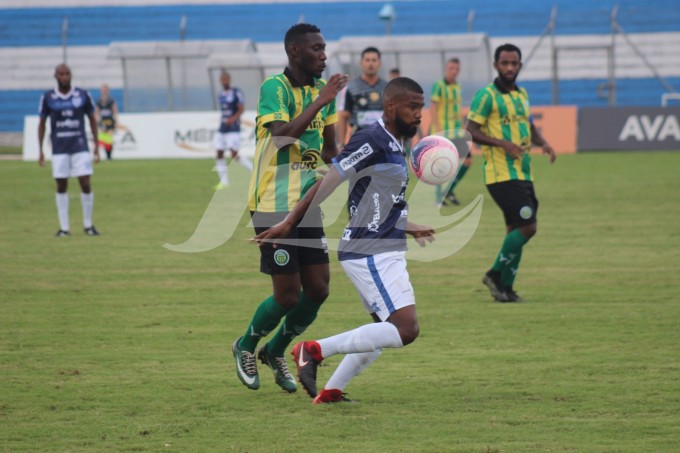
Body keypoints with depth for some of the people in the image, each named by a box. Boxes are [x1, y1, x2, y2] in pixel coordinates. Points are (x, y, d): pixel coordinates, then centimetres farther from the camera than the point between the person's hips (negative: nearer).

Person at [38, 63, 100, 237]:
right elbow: (42, 124, 8)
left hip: (80, 147, 0)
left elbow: (92, 120, 9)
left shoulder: (83, 95, 0)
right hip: (59, 149, 0)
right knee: (61, 186, 2)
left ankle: (88, 225, 9)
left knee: (85, 184, -6)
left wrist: (96, 145, 5)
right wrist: (40, 151, 4)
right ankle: (64, 227, 8)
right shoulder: (48, 98, 0)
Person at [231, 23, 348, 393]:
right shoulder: (274, 87, -13)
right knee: (288, 295, -6)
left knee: (318, 290, 4)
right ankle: (247, 346, 22)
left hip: (307, 205, 7)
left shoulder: (323, 88, 10)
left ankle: (276, 351, 28)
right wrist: (319, 102, -27)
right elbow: (282, 136, -28)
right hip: (274, 206, -7)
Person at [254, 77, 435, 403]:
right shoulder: (371, 141, -16)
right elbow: (327, 183, -15)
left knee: (385, 331, 18)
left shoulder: (393, 146, 14)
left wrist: (408, 227, 35)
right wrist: (288, 223, -13)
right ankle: (316, 350, -12)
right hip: (371, 254, -10)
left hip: (384, 252, 10)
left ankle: (330, 391, 21)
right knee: (405, 330, -15)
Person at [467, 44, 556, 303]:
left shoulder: (522, 94, 15)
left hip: (523, 173, 8)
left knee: (517, 230, 8)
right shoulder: (487, 95, -8)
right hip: (501, 173, -8)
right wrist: (503, 144, -23)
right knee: (527, 227, -15)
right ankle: (497, 274, -1)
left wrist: (543, 143, 7)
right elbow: (472, 131, -12)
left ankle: (505, 287, 15)